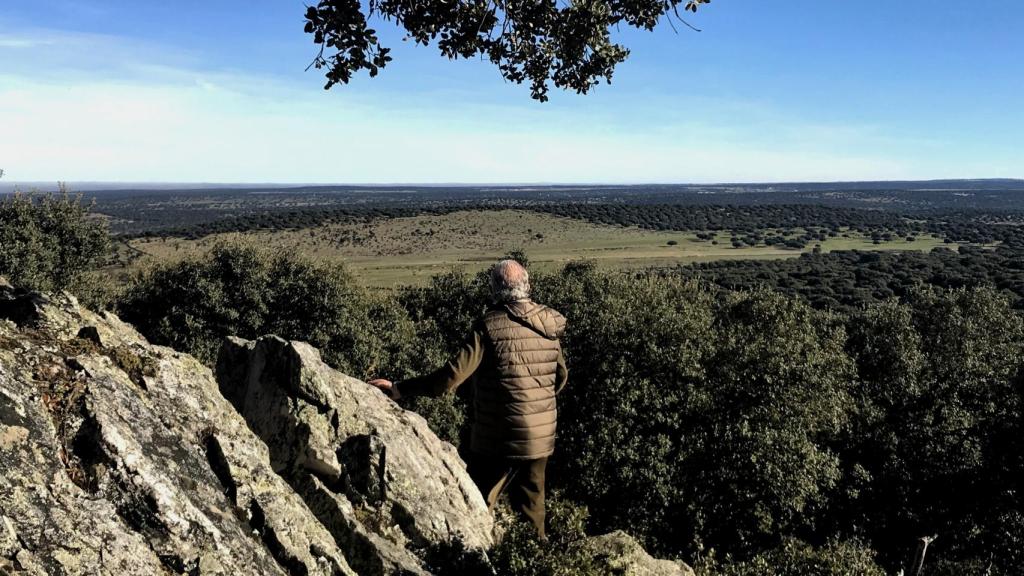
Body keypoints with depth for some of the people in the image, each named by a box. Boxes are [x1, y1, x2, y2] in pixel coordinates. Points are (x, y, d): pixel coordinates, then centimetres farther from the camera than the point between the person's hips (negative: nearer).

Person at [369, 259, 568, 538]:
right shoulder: (550, 325, 3)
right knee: (531, 507, 19)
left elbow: (452, 376, -20)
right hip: (542, 436, 6)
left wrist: (399, 389, -14)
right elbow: (561, 377, 13)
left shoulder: (491, 324, -15)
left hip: (499, 437, -6)